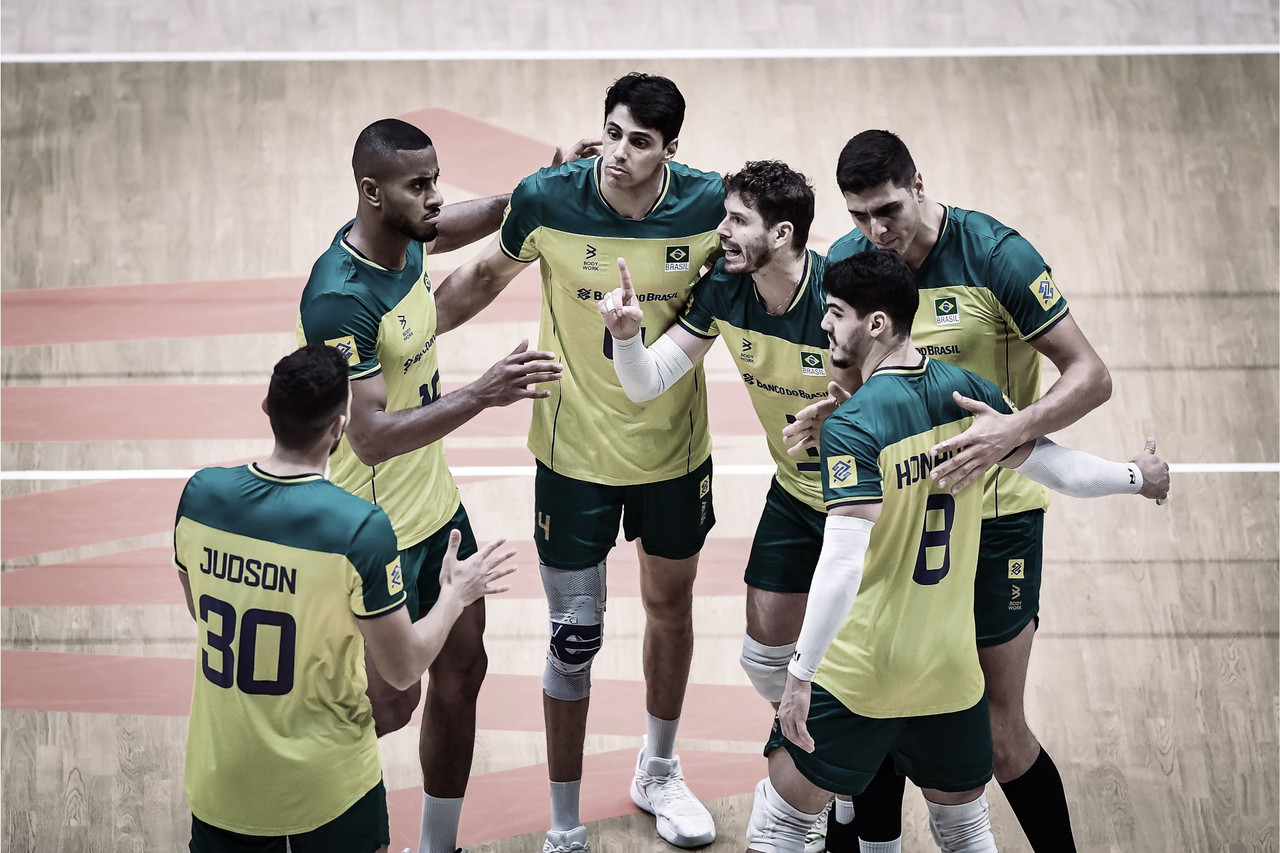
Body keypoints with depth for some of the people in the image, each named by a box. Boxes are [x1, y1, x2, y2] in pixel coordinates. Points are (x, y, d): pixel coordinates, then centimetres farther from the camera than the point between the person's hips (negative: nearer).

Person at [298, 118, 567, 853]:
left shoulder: (407, 236, -3)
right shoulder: (341, 299, -29)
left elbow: (485, 216, 21)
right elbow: (372, 437, -32)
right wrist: (481, 394, -38)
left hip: (436, 503, 8)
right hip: (379, 529, -8)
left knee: (462, 670, 14)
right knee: (393, 702, 5)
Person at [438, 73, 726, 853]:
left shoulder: (710, 204, -16)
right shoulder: (546, 199, -19)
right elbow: (490, 272, 2)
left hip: (676, 444, 2)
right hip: (576, 451, -2)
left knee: (671, 605, 20)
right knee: (575, 637, -1)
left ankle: (659, 773, 45)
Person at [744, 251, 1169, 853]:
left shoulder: (851, 426, -19)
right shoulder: (969, 393, -2)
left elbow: (843, 562, -26)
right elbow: (1052, 465, 9)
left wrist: (800, 673, -23)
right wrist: (1137, 476, 29)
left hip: (859, 673, -5)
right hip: (951, 668, 6)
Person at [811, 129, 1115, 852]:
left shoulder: (994, 255, -16)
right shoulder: (844, 263, -1)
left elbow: (1091, 376, -16)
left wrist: (1013, 429, -33)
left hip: (994, 514, -4)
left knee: (999, 732, -1)